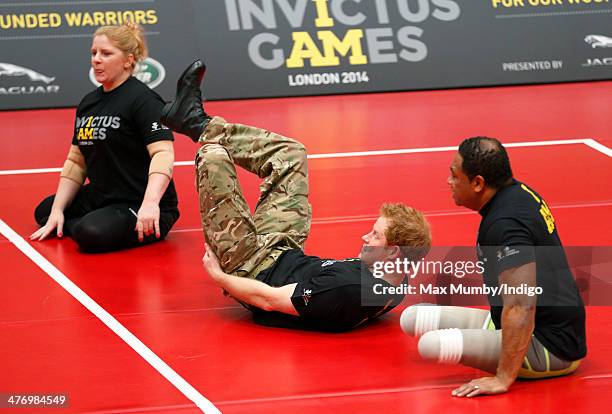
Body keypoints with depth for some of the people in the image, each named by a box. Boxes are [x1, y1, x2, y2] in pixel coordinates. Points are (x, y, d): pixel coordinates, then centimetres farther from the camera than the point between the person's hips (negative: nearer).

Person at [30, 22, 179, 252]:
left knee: (92, 235, -32)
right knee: (44, 211, 13)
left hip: (143, 207, -9)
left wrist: (150, 203, -42)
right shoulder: (88, 103, 10)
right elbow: (76, 162, 13)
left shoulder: (144, 100, -16)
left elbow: (163, 154, -28)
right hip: (102, 199, 9)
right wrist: (57, 211, 3)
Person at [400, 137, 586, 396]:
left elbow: (521, 308, -32)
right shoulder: (519, 192, 5)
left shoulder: (506, 225, -25)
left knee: (433, 345, -28)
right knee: (413, 318, 5)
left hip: (551, 348, -9)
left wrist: (503, 379, -31)